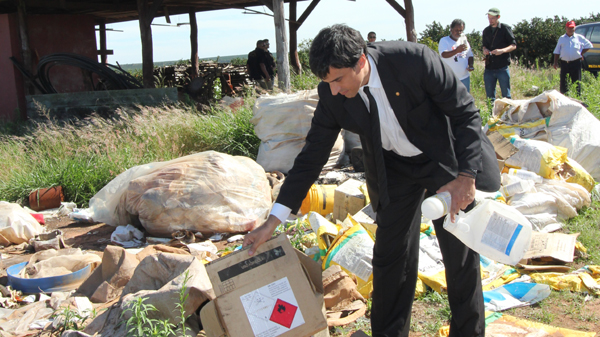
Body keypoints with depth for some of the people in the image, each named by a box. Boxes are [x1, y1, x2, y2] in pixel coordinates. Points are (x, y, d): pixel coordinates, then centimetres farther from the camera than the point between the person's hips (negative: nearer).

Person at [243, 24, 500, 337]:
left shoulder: (414, 59, -29)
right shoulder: (332, 94, -17)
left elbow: (465, 112, -18)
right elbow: (312, 156, -10)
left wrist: (466, 176, -26)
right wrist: (272, 222, -12)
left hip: (446, 159, -2)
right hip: (395, 169, 3)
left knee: (461, 255, 6)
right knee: (389, 257, 3)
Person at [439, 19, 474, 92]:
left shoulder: (464, 40, 13)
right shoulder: (444, 41, -6)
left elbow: (470, 55, 20)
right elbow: (444, 55, -24)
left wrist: (470, 65, 0)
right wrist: (457, 50, -41)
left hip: (464, 77, 6)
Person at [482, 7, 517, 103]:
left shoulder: (505, 28, 0)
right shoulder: (486, 31, 14)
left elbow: (513, 45, -2)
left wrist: (502, 50, -21)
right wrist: (485, 50, 0)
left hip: (502, 67, -4)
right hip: (489, 68, 4)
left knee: (506, 95, -1)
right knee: (489, 96, 7)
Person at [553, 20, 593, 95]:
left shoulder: (579, 37, 8)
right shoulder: (561, 38, 13)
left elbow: (588, 45, 15)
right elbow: (557, 51, 14)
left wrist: (581, 54, 6)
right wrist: (555, 62, 5)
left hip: (576, 63, -1)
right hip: (564, 63, 1)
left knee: (576, 81, 0)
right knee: (563, 82, 2)